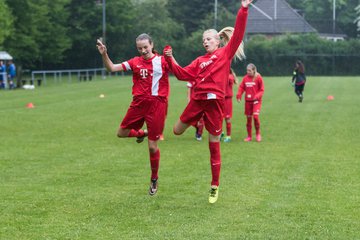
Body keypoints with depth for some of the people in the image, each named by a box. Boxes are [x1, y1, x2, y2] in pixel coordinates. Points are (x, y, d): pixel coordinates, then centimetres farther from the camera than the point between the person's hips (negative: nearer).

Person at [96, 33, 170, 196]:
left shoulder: (162, 61, -2)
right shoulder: (135, 62, 6)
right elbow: (112, 68, 5)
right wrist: (104, 54, -11)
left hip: (157, 104, -4)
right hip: (138, 103, 4)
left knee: (152, 146, 1)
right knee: (121, 133, 8)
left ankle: (154, 179, 21)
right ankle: (141, 133, 39)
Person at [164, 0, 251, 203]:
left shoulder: (225, 53, 4)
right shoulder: (200, 61, 16)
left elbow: (238, 35, -5)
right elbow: (183, 74, 13)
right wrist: (170, 60, 2)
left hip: (215, 102, -4)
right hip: (198, 100, 5)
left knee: (214, 146, 2)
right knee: (178, 130, 11)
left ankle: (215, 187, 13)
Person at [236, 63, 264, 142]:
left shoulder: (258, 78, -8)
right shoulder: (245, 78, 2)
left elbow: (262, 90, -5)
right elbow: (241, 87, 6)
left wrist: (257, 96, -21)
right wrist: (238, 95, -11)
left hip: (256, 100, -4)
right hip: (248, 100, 4)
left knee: (255, 116, -18)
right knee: (248, 118, 7)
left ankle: (258, 134, 3)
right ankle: (249, 136, 18)